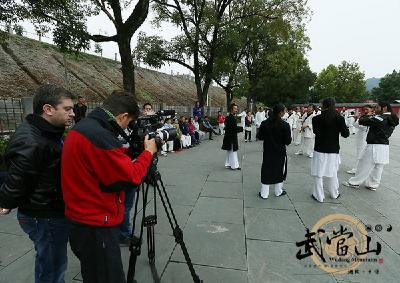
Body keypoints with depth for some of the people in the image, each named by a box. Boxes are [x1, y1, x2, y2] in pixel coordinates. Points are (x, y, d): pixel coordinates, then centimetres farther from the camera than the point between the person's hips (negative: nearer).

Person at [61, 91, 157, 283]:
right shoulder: (100, 136, -27)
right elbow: (131, 178, -21)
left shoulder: (81, 127, 4)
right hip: (95, 226, -10)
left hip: (83, 219, 10)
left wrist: (127, 158, 6)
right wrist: (148, 152, -8)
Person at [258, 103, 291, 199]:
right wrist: (290, 138, 8)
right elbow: (287, 141, -12)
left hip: (267, 152, 2)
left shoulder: (264, 123, -7)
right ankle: (278, 192, 31)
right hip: (280, 152, -2)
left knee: (266, 171, 10)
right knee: (279, 171, 16)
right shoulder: (285, 125, -16)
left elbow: (261, 137, 1)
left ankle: (264, 193, 16)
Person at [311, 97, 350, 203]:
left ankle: (319, 196, 13)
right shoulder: (339, 118, -7)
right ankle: (334, 194, 33)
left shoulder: (316, 119, -9)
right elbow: (346, 134, -3)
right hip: (333, 150, 2)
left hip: (320, 149, -2)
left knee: (318, 174, 7)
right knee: (333, 173, 19)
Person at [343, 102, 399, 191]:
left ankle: (354, 183, 14)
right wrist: (367, 117, 3)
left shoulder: (381, 118, -17)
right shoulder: (391, 120, 9)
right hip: (385, 147, 8)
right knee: (378, 168, 15)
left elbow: (363, 121, -18)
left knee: (364, 166, 3)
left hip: (374, 146, -8)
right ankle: (373, 185, 26)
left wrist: (360, 118, 3)